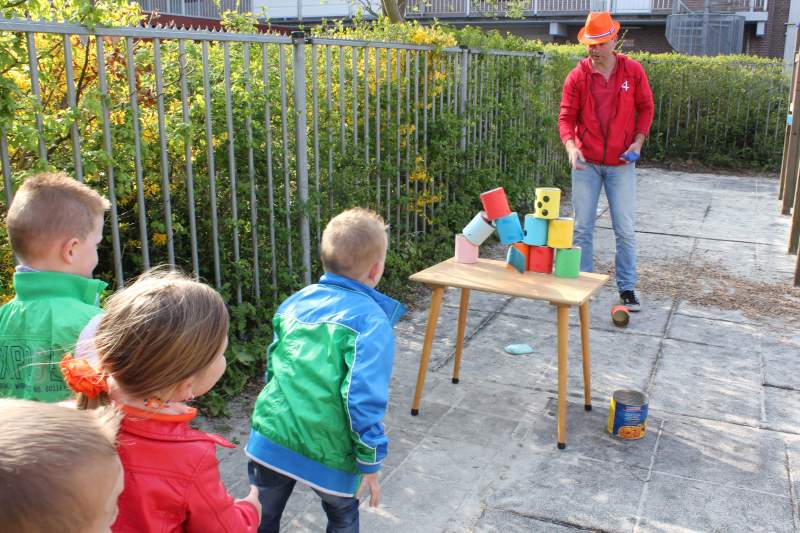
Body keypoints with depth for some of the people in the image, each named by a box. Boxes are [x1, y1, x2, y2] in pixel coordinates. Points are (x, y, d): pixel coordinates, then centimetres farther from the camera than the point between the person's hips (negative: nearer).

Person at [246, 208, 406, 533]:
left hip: (271, 440, 4)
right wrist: (370, 463, -8)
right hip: (327, 452, -4)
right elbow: (364, 398, -19)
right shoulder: (372, 321, -13)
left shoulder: (294, 303, 6)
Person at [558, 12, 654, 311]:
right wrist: (571, 146, -22)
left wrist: (638, 140, -6)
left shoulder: (633, 71, -3)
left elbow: (645, 107, 7)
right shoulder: (577, 76, -5)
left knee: (625, 229, 3)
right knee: (582, 227, 5)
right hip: (586, 163, 0)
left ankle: (627, 289, 14)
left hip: (621, 164, 0)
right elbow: (566, 116, -4)